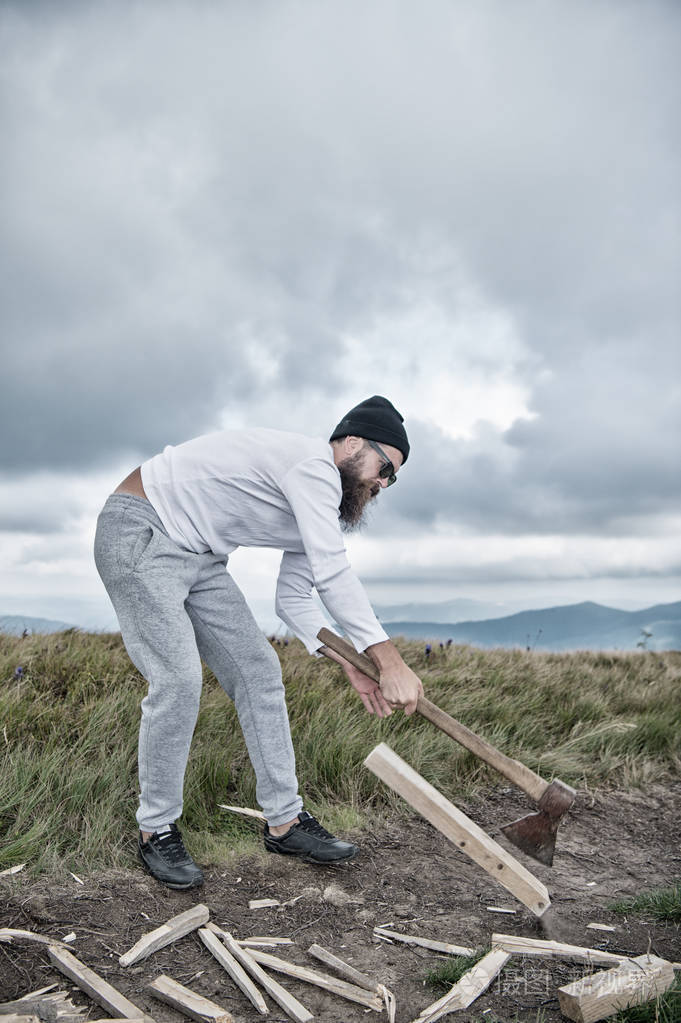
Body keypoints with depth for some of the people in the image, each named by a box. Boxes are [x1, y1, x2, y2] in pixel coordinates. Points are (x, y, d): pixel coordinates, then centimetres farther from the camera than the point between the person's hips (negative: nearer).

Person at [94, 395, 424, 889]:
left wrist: (350, 666, -1)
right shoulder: (312, 462, -22)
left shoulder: (324, 503, 9)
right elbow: (333, 573, -31)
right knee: (178, 678, -19)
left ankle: (285, 821, 9)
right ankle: (156, 831, 1)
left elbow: (294, 596, 9)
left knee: (258, 670, 2)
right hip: (138, 533, -10)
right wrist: (391, 662, -32)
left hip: (200, 556, 10)